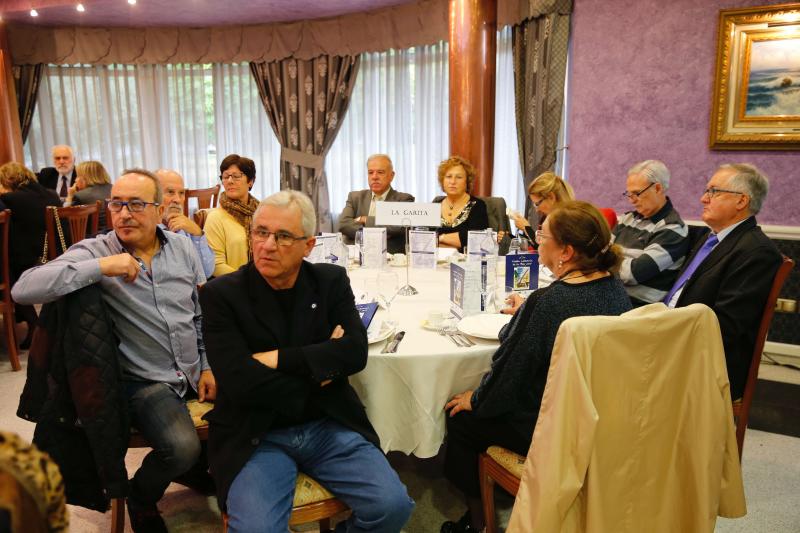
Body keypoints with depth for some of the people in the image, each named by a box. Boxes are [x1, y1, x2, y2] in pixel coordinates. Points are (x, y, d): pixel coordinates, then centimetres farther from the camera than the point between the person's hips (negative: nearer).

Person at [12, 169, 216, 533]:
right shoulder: (95, 252, -9)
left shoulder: (182, 247, 4)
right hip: (145, 381, -5)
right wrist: (100, 267, -30)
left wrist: (209, 366, 4)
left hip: (195, 373, 5)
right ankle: (140, 502, 9)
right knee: (182, 447, -26)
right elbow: (24, 289, -23)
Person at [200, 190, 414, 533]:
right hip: (257, 437, -2)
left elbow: (355, 352, -9)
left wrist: (279, 359, -17)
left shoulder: (332, 281, 3)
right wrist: (321, 364, -10)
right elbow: (238, 382, -16)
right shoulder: (221, 294, -6)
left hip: (329, 425, 3)